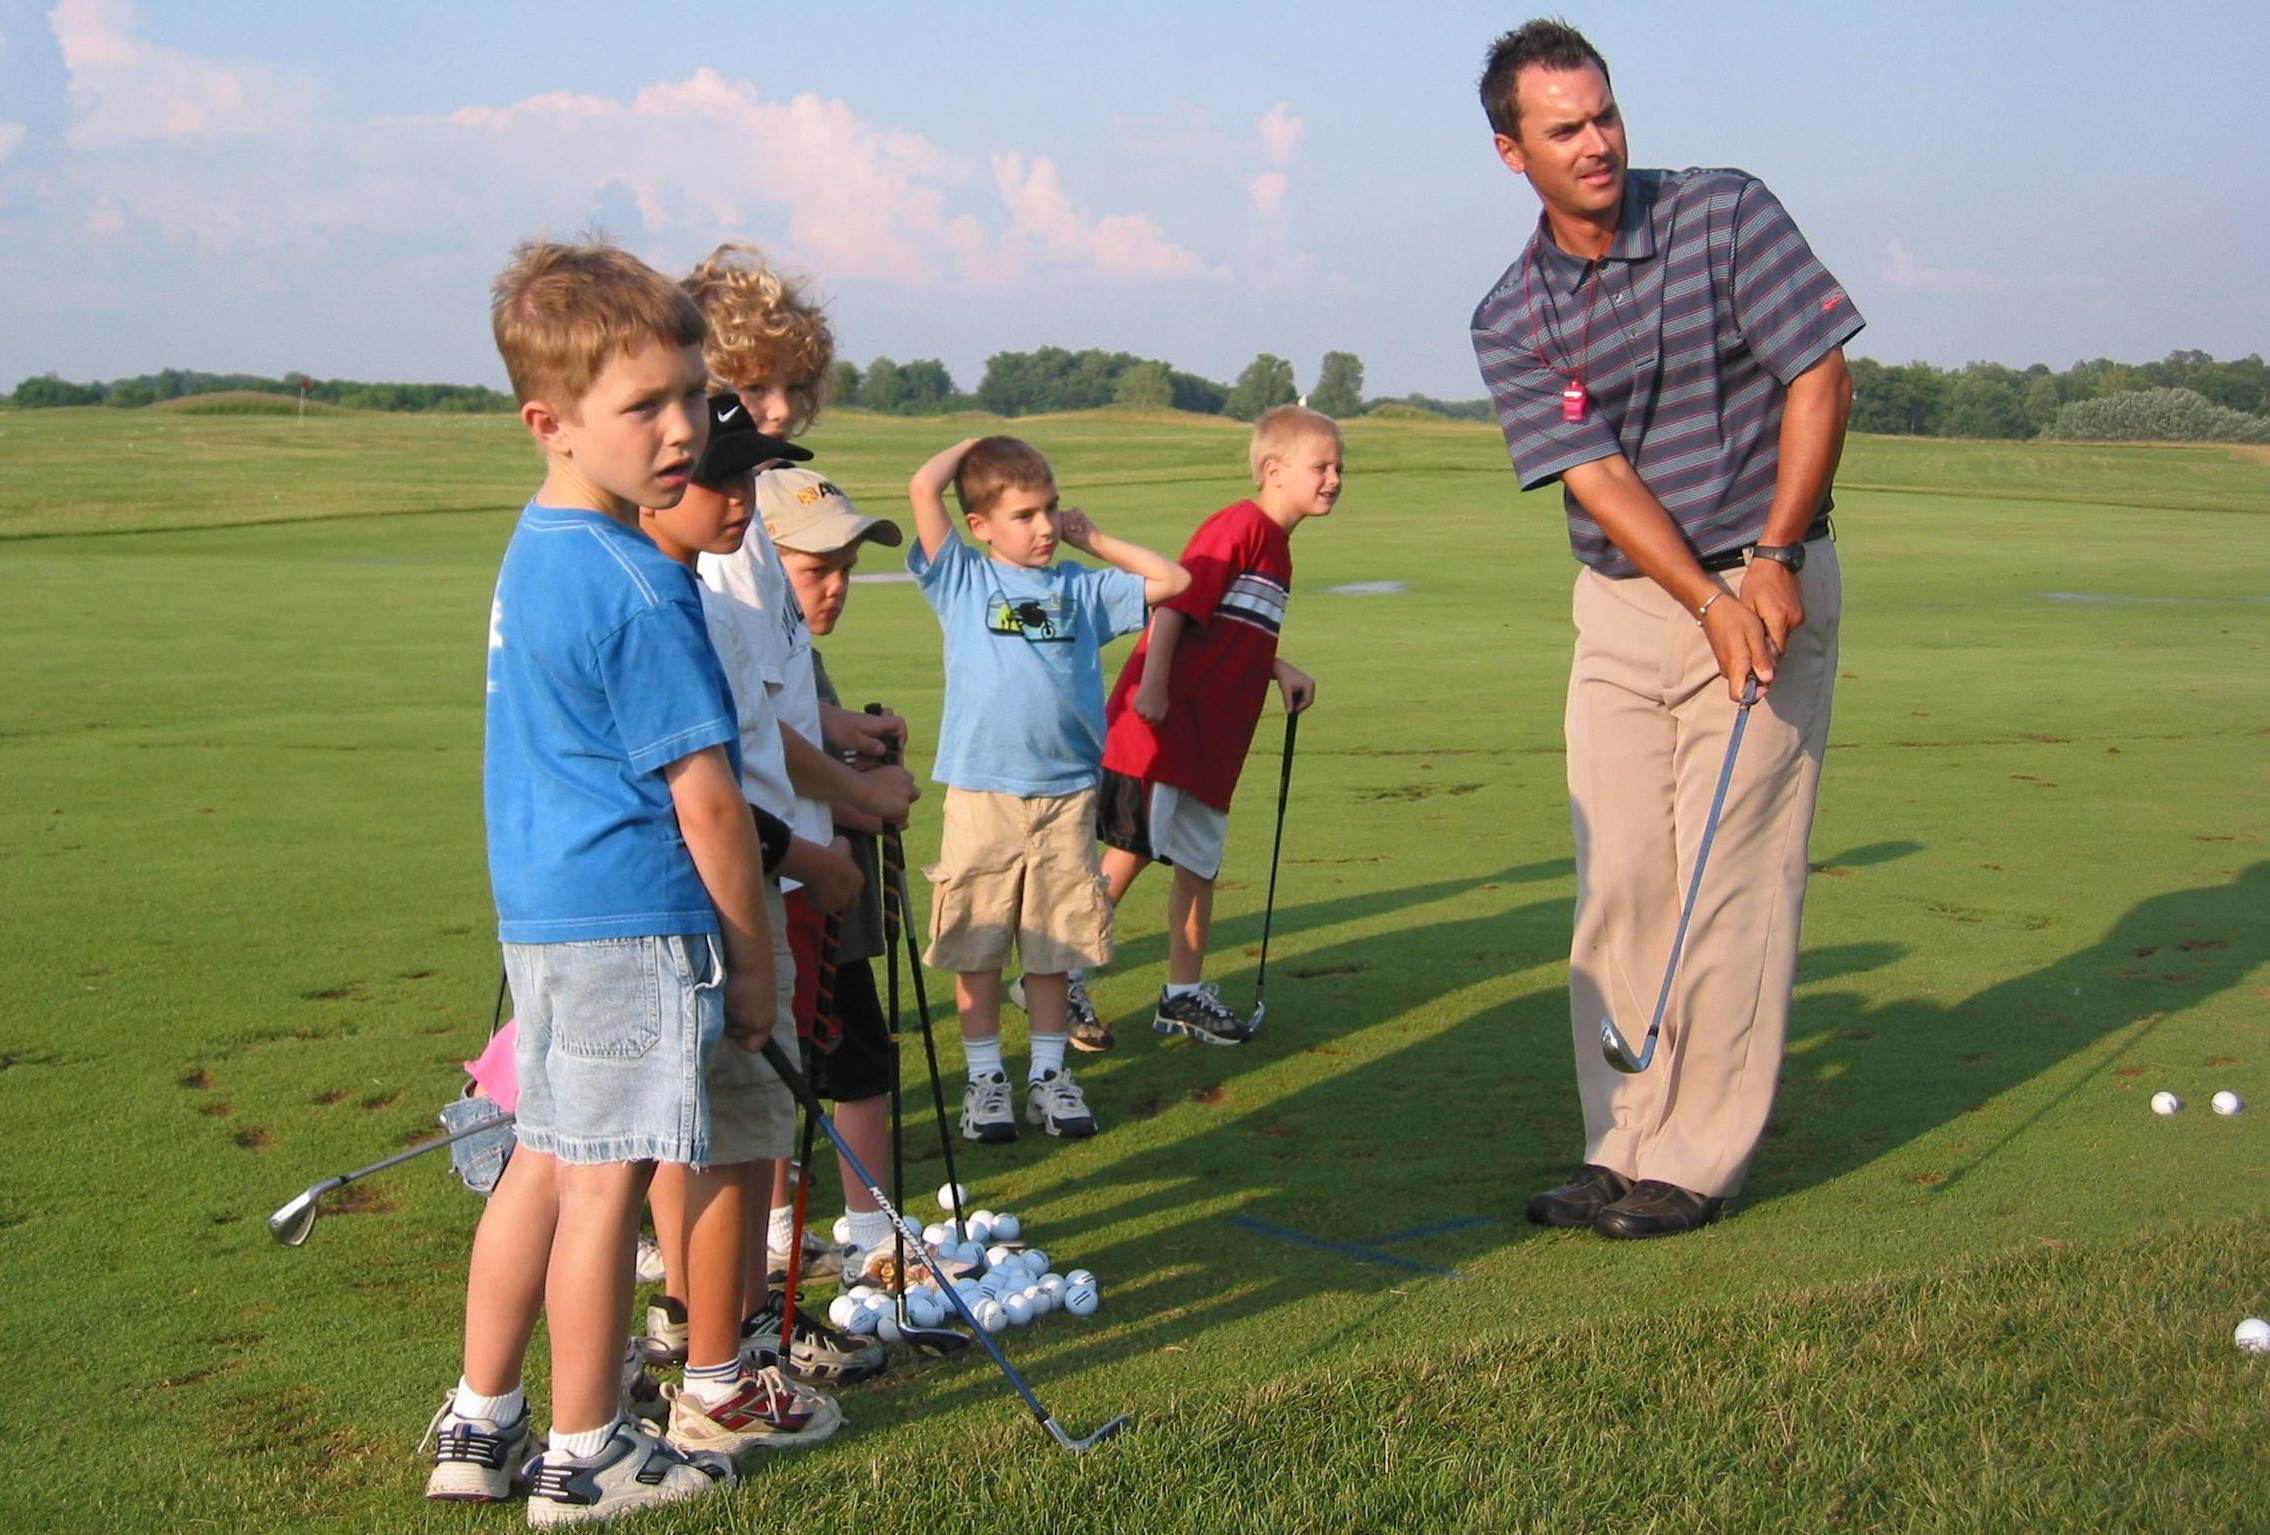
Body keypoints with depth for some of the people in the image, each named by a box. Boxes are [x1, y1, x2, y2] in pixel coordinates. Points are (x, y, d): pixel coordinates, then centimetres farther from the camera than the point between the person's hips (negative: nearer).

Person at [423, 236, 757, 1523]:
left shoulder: (532, 553, 11)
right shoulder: (642, 587, -19)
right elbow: (703, 799, -16)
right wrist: (754, 955, -7)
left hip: (541, 909, 9)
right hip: (634, 922, -9)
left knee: (547, 1160, 18)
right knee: (607, 1179, 3)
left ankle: (480, 1426, 29)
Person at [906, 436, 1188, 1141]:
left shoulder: (1082, 588, 12)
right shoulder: (961, 580, 4)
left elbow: (1173, 579, 13)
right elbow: (923, 487, -7)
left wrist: (1094, 539, 13)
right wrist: (971, 444, 9)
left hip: (1067, 794, 2)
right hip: (981, 793, -2)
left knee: (1056, 943, 9)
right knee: (976, 945, 4)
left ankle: (1049, 1073, 20)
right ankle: (984, 1077, 16)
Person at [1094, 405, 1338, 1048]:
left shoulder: (1277, 546, 16)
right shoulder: (1239, 526, -13)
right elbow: (1175, 603, -20)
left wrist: (1282, 672, 13)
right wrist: (1151, 683, -27)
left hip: (1212, 737, 10)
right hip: (1162, 725, -10)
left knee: (1199, 861, 14)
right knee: (1130, 850, -6)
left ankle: (1184, 994, 25)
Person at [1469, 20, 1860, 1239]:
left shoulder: (1727, 215, -7)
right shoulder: (1509, 322, -1)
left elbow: (1820, 377, -8)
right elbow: (1598, 477, -9)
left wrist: (1771, 565, -14)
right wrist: (1708, 606, -20)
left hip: (1767, 583, -3)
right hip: (1623, 602, 4)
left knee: (1730, 882, -4)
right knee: (1617, 883, 3)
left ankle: (1698, 1160, 5)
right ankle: (1625, 1146, 13)